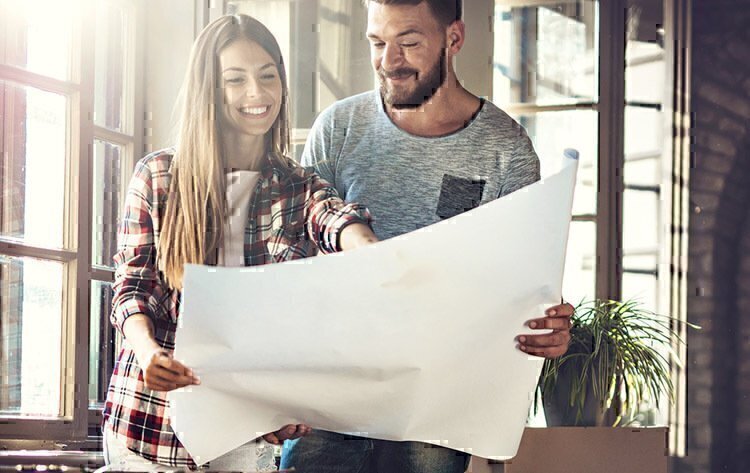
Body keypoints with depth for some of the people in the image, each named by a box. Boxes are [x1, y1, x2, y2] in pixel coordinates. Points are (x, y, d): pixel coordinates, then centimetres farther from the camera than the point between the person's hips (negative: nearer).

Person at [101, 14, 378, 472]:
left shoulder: (300, 188, 5)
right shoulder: (157, 176, 3)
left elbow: (339, 220, -18)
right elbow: (131, 286, 1)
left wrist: (366, 247, -44)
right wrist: (147, 350, -22)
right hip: (150, 416, 0)